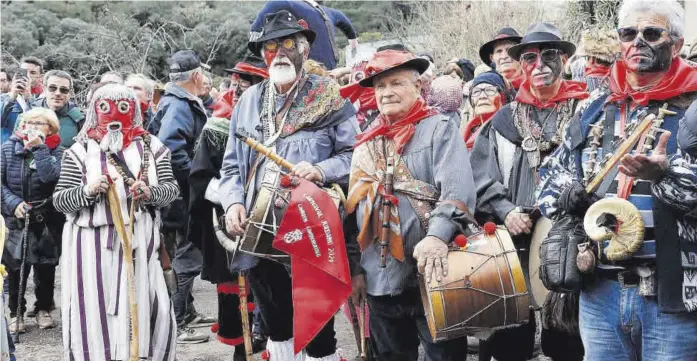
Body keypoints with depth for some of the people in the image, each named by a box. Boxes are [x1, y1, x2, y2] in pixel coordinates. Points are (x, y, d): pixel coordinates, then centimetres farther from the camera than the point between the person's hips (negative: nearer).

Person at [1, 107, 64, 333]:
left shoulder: (55, 151, -3)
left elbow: (51, 177, -21)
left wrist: (39, 147, -20)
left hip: (47, 221, 0)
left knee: (45, 266, 8)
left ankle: (43, 308, 27)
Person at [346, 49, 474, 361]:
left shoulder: (440, 130, -1)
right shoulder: (367, 143, 15)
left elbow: (458, 191, -16)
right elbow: (355, 209, 18)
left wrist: (437, 236, -32)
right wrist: (355, 267, 13)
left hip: (431, 274, -5)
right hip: (380, 280, 5)